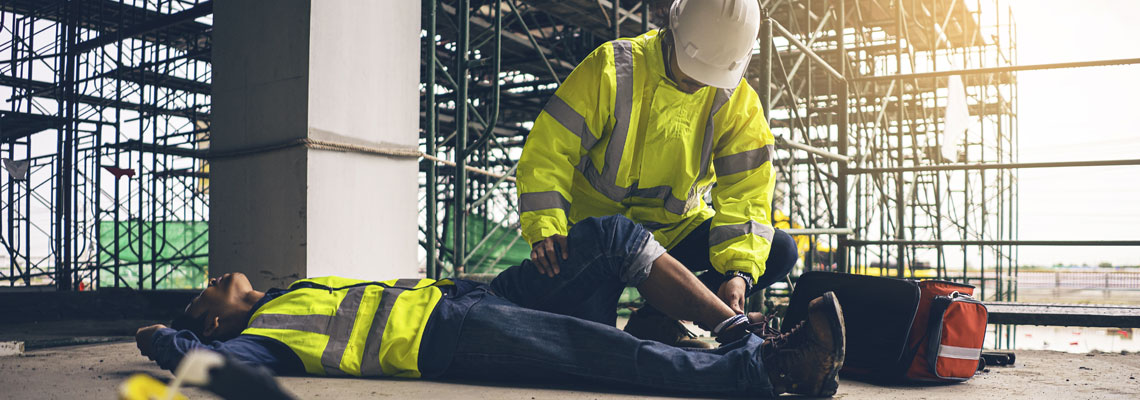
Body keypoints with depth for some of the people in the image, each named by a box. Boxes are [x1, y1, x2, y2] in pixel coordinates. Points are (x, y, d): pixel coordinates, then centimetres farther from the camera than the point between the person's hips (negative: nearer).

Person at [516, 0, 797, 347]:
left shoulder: (738, 101, -7)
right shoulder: (612, 68, -15)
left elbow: (746, 190, -10)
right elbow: (549, 149, -17)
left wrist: (739, 269, -27)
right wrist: (546, 230, -31)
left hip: (677, 230, 4)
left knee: (781, 251, -16)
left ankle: (656, 321, -16)